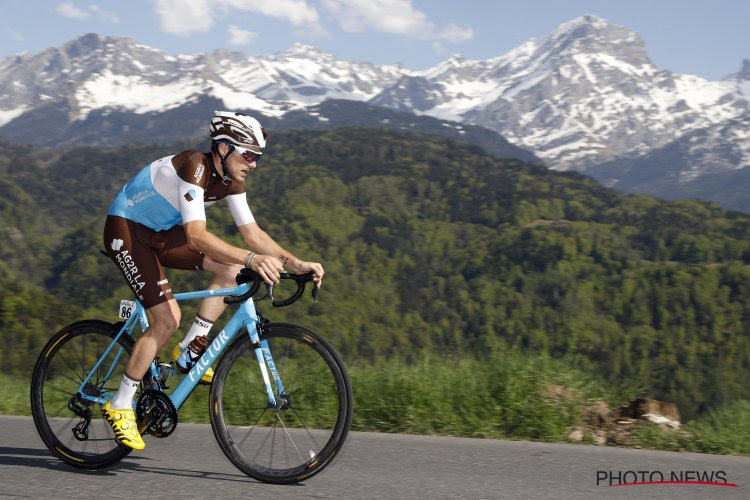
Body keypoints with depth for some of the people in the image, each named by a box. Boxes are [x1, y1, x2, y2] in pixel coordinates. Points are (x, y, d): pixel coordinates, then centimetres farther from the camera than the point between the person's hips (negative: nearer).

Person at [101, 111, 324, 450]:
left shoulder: (231, 181, -4)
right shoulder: (195, 167, -30)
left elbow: (252, 233, -3)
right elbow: (196, 236, -40)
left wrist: (295, 263, -17)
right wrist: (252, 259, -50)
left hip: (160, 232, 8)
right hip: (126, 231, -8)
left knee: (231, 270, -6)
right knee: (167, 320, -18)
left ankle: (190, 352, 5)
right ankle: (119, 406, -6)